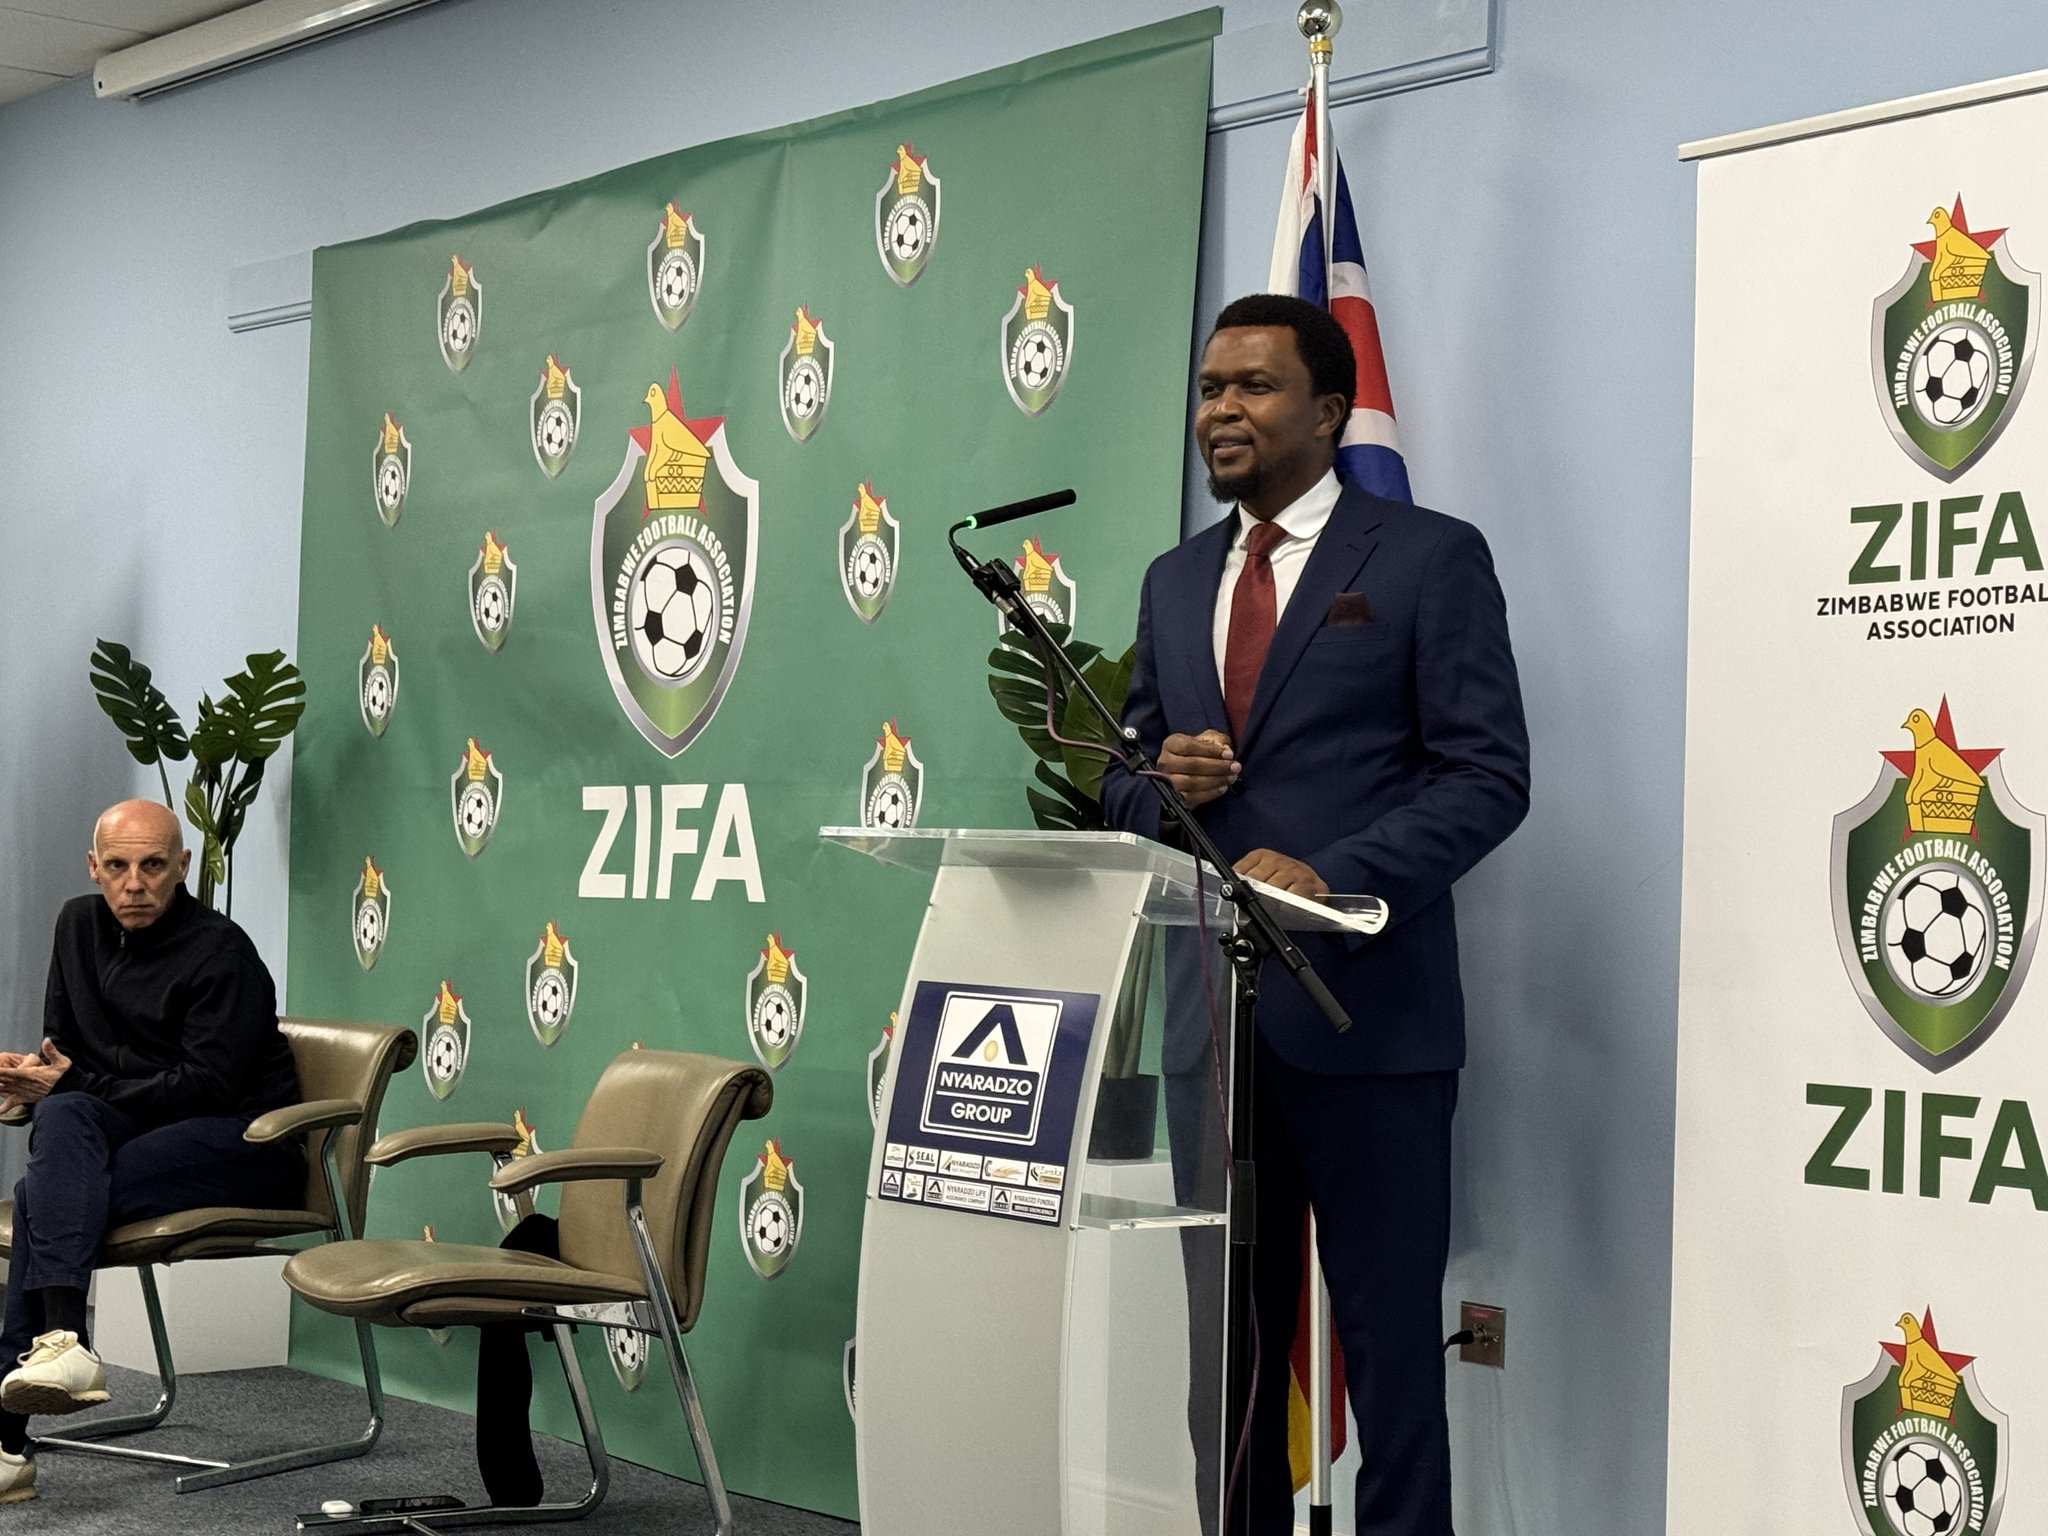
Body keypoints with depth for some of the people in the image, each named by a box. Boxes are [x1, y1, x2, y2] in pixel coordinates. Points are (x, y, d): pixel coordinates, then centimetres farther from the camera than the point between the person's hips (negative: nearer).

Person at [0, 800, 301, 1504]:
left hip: (246, 1142, -6)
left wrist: (69, 1085, -17)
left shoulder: (221, 952, -11)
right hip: (130, 1127, 6)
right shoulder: (79, 925, 12)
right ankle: (62, 1343, -39)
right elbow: (65, 1046, 20)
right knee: (61, 1118, -29)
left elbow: (207, 1086, -17)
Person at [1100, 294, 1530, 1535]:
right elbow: (1127, 773, 19)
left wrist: (1329, 877, -20)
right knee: (1227, 1335, 10)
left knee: (1389, 1334, 0)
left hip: (1364, 1010, -5)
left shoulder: (1429, 559, -2)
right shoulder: (1176, 581, 17)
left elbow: (1487, 773, -8)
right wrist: (1160, 785, -5)